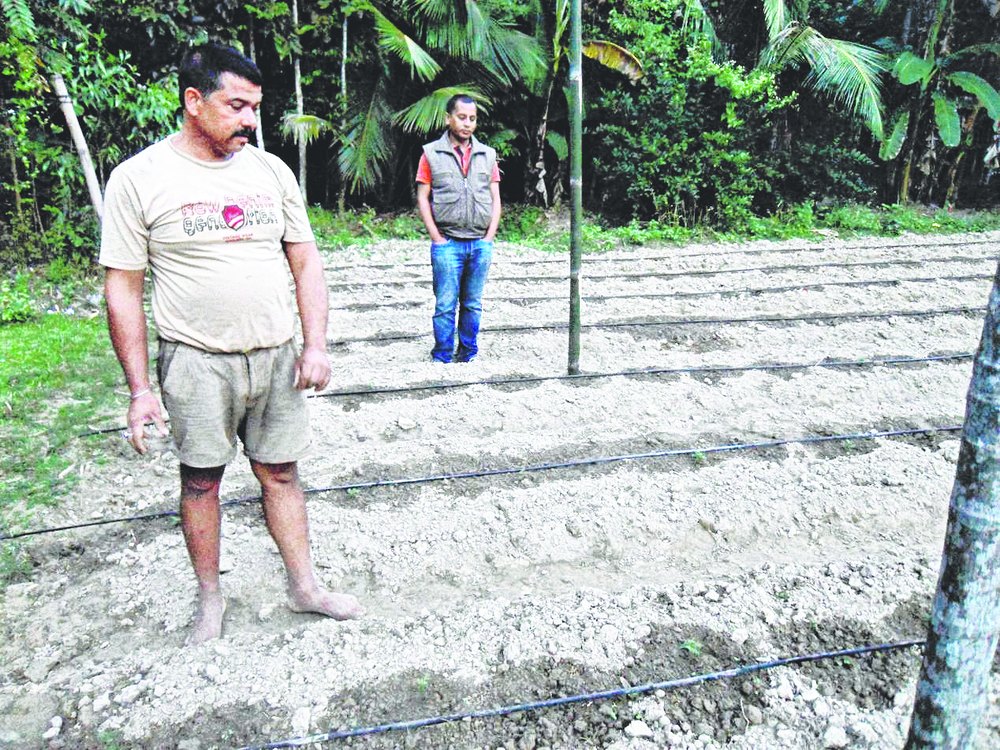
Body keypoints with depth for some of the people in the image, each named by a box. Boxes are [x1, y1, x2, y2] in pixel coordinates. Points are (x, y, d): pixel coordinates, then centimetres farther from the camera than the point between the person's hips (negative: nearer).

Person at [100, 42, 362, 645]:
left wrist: (315, 346, -2)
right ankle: (211, 598, 28)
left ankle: (304, 586, 25)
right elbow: (123, 286, -5)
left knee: (281, 473, 11)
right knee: (201, 481, 9)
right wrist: (140, 388, -8)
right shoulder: (140, 178, -6)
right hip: (197, 362, -3)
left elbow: (305, 261, 8)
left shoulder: (271, 170, 5)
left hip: (275, 354, 3)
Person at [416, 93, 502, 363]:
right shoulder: (431, 154, 3)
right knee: (445, 305, -1)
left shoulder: (487, 155, 12)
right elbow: (422, 198, 1)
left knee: (473, 305, 9)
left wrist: (489, 237, 1)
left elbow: (495, 199, 11)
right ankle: (442, 357, 9)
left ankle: (469, 355, 19)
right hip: (447, 244, -3)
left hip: (481, 243, 3)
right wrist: (436, 237, -6)